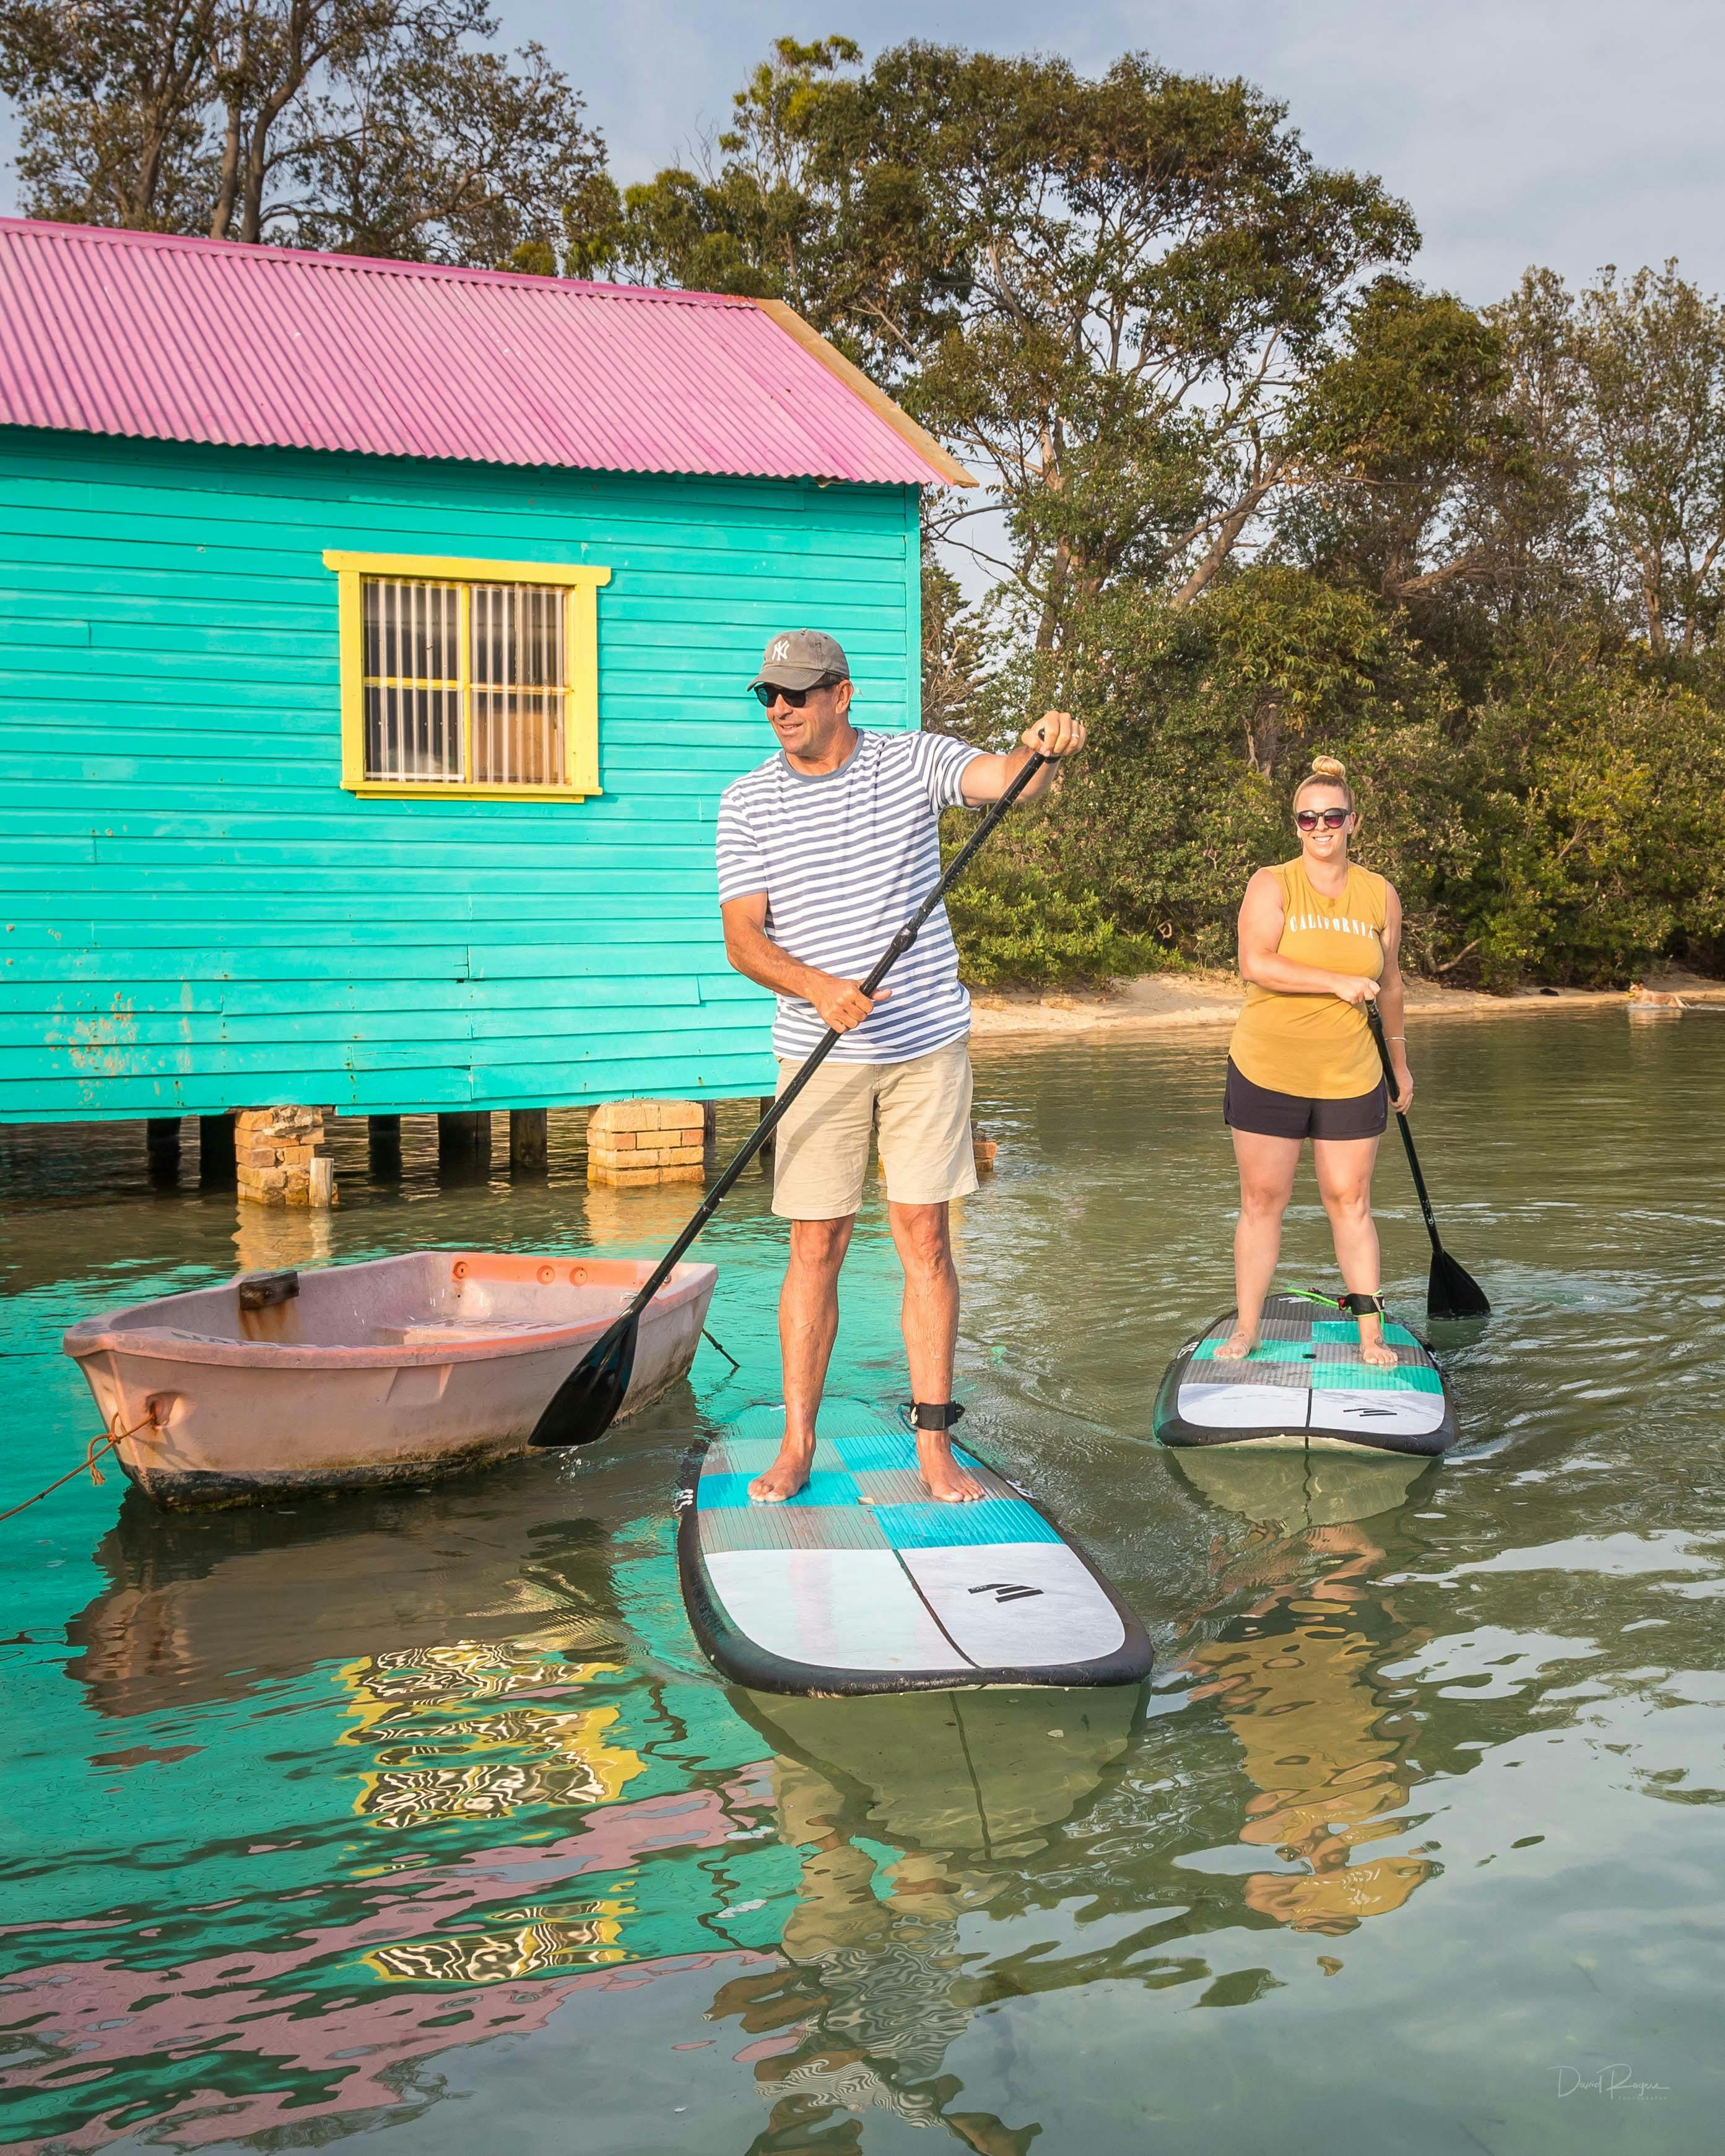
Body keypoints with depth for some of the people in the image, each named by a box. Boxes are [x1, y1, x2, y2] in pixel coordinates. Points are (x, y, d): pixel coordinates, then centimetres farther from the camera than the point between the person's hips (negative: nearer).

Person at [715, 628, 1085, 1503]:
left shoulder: (913, 761, -1)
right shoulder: (748, 802, 1)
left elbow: (1008, 781, -17)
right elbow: (742, 938, -5)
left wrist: (1044, 745, -41)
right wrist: (817, 988, -24)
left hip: (928, 1043, 0)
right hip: (819, 1054, 0)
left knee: (925, 1237, 2)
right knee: (816, 1246, 3)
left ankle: (933, 1442, 10)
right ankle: (797, 1441, 14)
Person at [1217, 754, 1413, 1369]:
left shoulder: (1381, 896, 6)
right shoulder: (1271, 885, -5)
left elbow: (1388, 985, 19)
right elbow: (1255, 965, -20)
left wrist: (1400, 1062, 26)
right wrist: (1337, 982, -20)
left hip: (1350, 1079, 2)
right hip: (1267, 1073, -2)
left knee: (1350, 1202, 5)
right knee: (1262, 1201, 3)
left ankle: (1371, 1334, 11)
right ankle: (1245, 1330, 11)